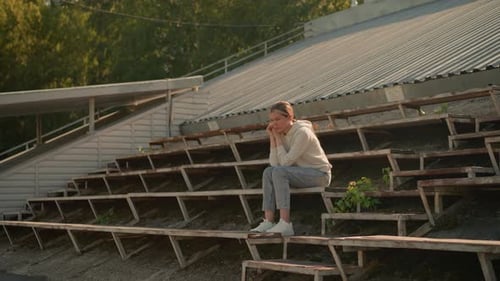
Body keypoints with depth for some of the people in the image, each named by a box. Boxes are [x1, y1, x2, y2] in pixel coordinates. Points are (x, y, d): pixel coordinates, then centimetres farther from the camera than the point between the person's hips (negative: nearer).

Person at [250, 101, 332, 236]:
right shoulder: (282, 134, 3)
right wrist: (272, 137, -11)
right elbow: (274, 163, -7)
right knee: (268, 172, -11)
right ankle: (268, 222, -18)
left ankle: (285, 224, -31)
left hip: (320, 174, -8)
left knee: (279, 172, -28)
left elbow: (285, 162, -23)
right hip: (302, 174, 8)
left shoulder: (302, 133, -19)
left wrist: (277, 138, -17)